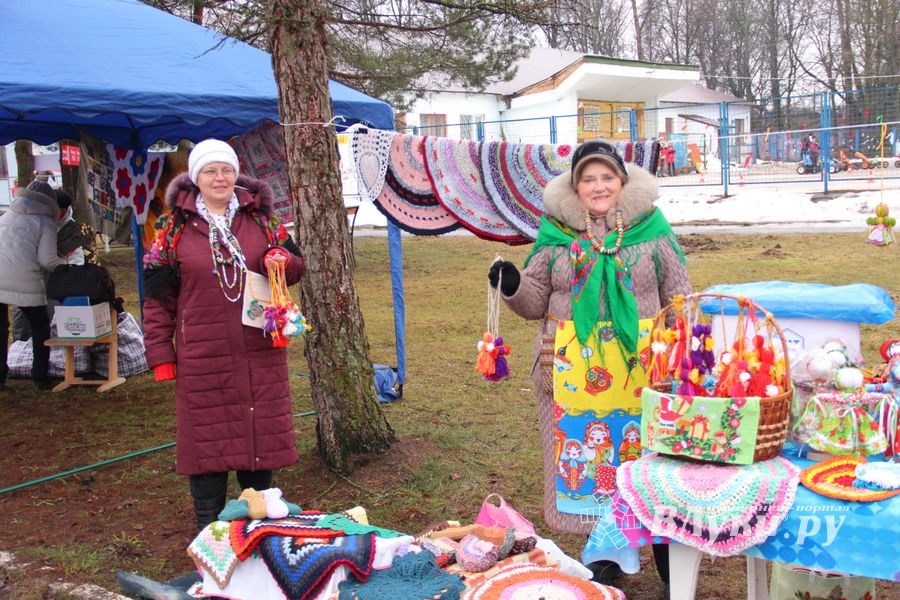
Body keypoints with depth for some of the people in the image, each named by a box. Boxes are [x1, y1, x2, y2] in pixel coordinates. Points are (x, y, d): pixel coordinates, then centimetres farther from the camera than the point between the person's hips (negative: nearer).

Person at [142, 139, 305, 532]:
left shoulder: (260, 219, 7)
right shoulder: (176, 228, 2)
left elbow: (295, 267, 14)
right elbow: (158, 296, 3)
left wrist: (282, 261, -11)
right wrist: (160, 354, -1)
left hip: (260, 352, 2)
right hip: (202, 355, -2)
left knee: (260, 429, 10)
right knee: (207, 432, 5)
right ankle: (208, 524, 20)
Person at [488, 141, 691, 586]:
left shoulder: (651, 228, 3)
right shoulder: (556, 233, 4)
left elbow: (679, 299, 8)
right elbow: (537, 300, 8)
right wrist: (513, 287, -12)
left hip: (641, 370, -1)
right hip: (575, 372, 1)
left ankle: (667, 550, 26)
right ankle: (605, 552, 26)